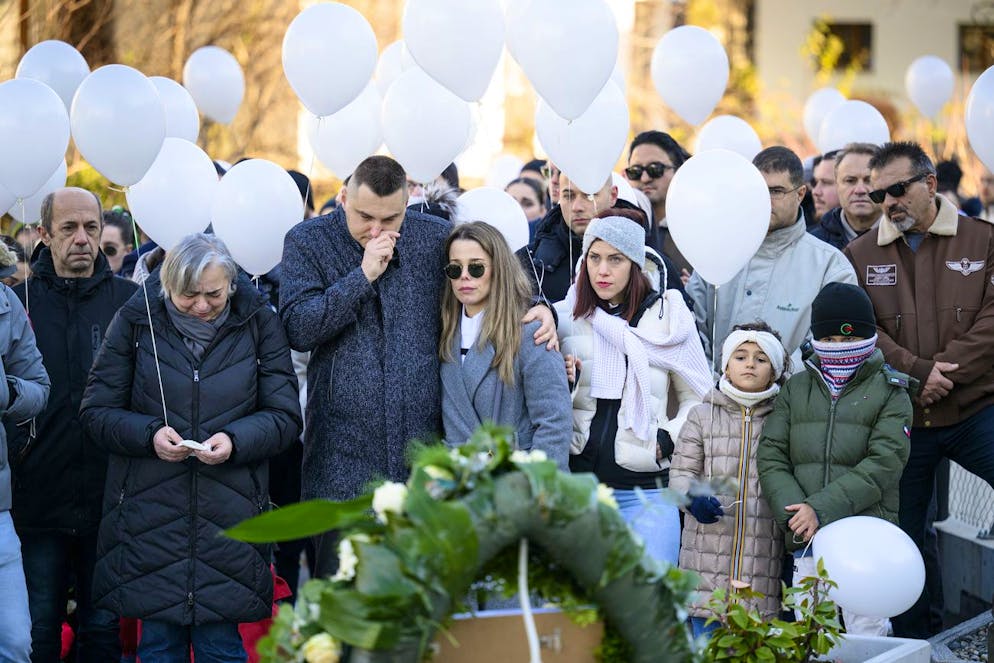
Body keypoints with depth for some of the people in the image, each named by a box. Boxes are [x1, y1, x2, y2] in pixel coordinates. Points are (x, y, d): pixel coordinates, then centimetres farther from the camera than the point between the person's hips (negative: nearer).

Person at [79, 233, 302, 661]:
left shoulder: (258, 324, 2)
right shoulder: (136, 321, 1)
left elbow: (285, 416, 3)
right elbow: (96, 411, 3)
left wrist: (235, 440, -16)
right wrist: (149, 434, -15)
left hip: (228, 515, 0)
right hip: (149, 510, 0)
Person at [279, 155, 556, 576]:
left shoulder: (435, 237, 7)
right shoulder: (308, 242, 2)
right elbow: (298, 328, -10)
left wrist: (538, 308, 2)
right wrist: (363, 276, -12)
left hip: (423, 444, 2)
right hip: (343, 452, -2)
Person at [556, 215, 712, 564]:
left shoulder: (668, 316, 4)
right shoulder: (565, 317, 8)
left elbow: (699, 398, 10)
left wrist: (667, 440, -5)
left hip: (645, 487, -2)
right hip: (576, 478, 2)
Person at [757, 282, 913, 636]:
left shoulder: (889, 392, 4)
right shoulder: (796, 388, 15)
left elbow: (883, 464, -8)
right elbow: (770, 455, 7)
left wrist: (822, 509, -16)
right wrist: (792, 509, -11)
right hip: (807, 541, 3)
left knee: (867, 635, -4)